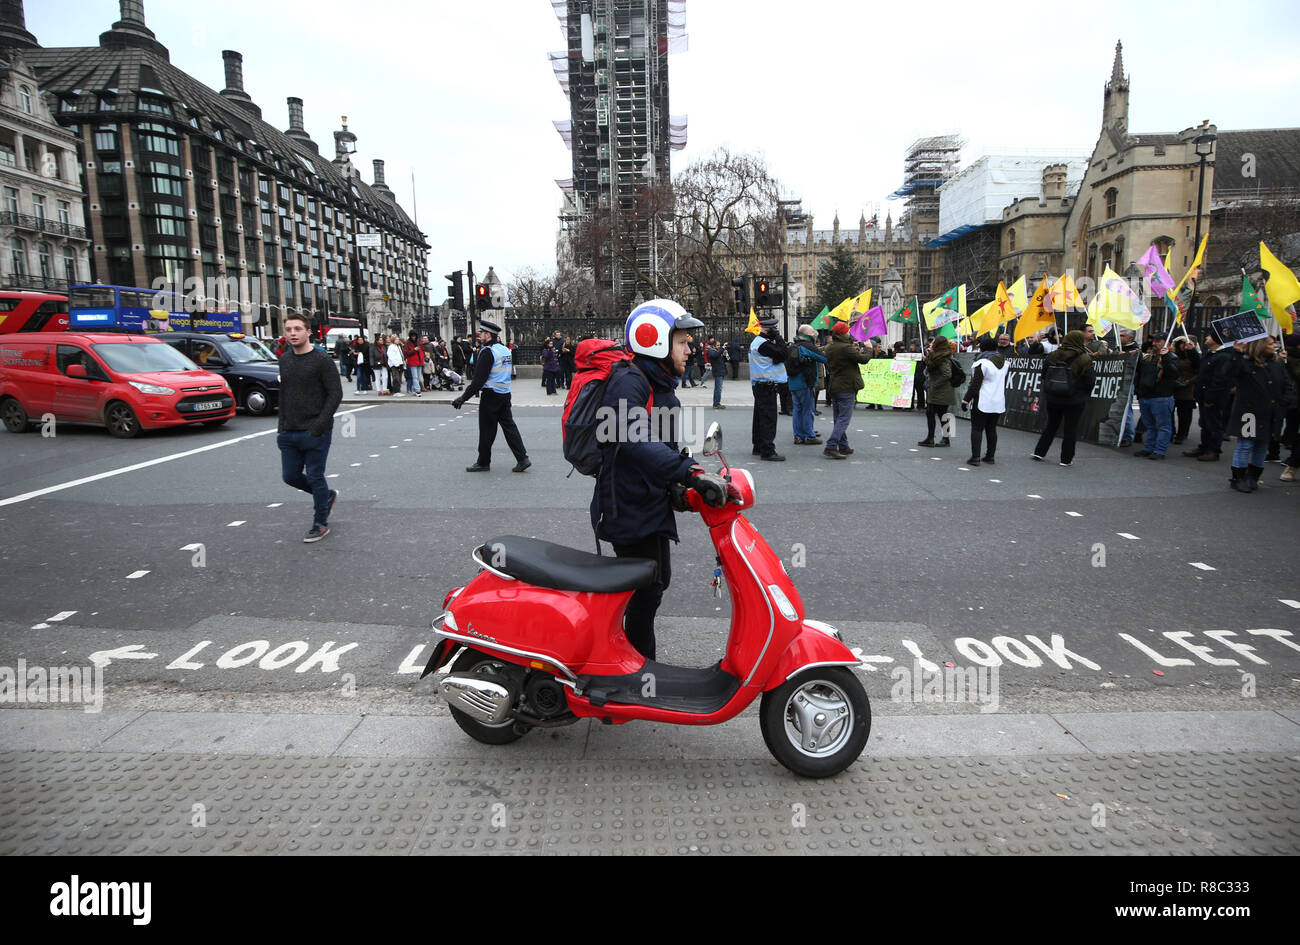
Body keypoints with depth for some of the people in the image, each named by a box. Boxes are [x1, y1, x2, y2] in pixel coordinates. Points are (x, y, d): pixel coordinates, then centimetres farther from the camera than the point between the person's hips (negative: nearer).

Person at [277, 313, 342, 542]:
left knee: (315, 477, 1)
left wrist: (318, 426, -18)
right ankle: (327, 496, 34)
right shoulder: (284, 360, 11)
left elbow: (336, 394, -13)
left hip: (315, 432, -7)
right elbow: (283, 393, 20)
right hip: (289, 433, 7)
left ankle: (321, 523, 17)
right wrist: (282, 425, 13)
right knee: (290, 476, 10)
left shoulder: (321, 360, -10)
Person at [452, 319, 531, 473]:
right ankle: (522, 458, 5)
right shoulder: (505, 350, 11)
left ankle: (483, 462, 12)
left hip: (491, 396, -8)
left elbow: (479, 379, -19)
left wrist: (464, 398, -17)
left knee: (486, 430, 2)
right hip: (505, 394, 8)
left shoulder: (488, 352, -15)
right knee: (509, 426, 10)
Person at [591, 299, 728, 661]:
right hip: (630, 507, -10)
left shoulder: (661, 387, 15)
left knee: (657, 581, 19)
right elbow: (637, 441, -35)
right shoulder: (628, 383, -18)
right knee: (646, 591, -5)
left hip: (652, 505, 10)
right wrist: (692, 473, -43)